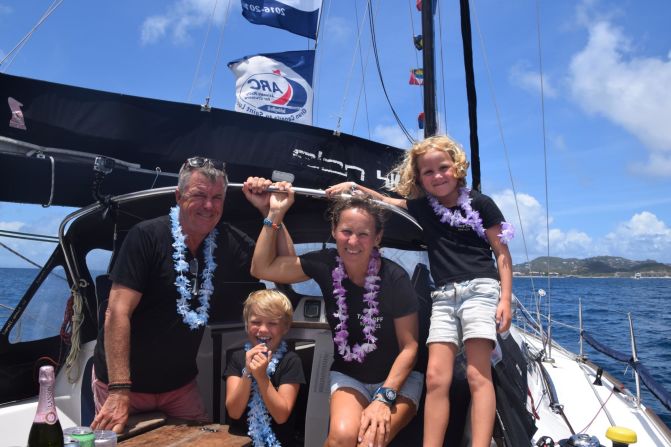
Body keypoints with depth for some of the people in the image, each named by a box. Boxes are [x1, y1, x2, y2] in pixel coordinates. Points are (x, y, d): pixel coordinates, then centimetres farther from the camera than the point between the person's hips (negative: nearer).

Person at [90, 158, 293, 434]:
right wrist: (120, 391, -26)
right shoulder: (147, 236, -17)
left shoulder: (229, 242, -4)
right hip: (124, 384, -3)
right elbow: (118, 313, -20)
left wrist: (269, 211, -14)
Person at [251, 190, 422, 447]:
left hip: (398, 377, -2)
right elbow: (262, 269, -5)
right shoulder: (326, 265, -10)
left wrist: (384, 398, -23)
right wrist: (275, 214, -11)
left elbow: (409, 346, -13)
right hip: (348, 376, 2)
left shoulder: (394, 277, -19)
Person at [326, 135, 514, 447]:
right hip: (443, 295, 3)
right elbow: (384, 201, 23)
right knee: (436, 376, -7)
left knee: (477, 375, -12)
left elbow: (502, 254, 3)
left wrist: (505, 299, -5)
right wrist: (353, 186, 8)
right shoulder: (421, 208, 14)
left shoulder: (480, 203, 4)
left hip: (479, 288, -3)